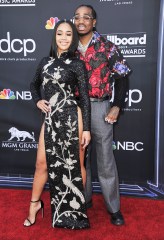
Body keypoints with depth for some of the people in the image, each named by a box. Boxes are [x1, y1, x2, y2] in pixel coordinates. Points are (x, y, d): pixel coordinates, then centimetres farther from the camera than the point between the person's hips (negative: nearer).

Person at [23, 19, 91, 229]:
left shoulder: (76, 64, -2)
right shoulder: (45, 62, 11)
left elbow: (84, 97, -4)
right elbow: (34, 85, 27)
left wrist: (86, 128, -8)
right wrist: (37, 101, 7)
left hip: (71, 117, -4)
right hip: (50, 119, 4)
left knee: (76, 164, 7)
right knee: (42, 163, 10)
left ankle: (76, 206, 26)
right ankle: (35, 203, 31)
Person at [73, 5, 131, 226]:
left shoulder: (106, 47, -3)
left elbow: (122, 77, -1)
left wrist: (117, 107, -7)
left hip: (99, 107, -3)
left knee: (105, 160, 3)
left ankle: (114, 208, 16)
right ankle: (84, 198, 31)